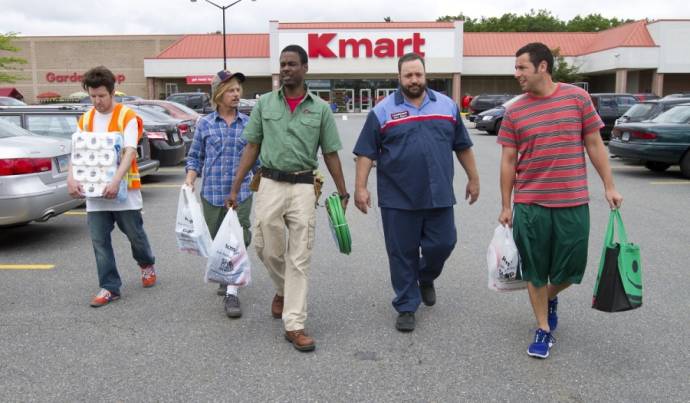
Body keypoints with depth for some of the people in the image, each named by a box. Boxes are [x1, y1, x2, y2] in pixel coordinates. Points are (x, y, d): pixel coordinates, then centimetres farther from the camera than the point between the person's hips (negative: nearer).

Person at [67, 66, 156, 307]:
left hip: (124, 189, -4)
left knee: (135, 233, 10)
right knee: (100, 241, 3)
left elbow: (129, 152, -18)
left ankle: (147, 264, 39)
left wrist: (116, 181, -32)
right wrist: (71, 178, -16)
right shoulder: (86, 120, 7)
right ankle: (110, 288, 11)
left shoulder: (127, 116, -8)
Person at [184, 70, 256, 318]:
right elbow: (195, 156, 7)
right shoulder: (205, 124, 3)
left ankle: (231, 293, -2)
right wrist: (190, 179, -8)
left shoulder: (248, 124, 2)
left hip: (241, 193, -1)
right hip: (212, 193, 2)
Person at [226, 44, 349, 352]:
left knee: (300, 258, 0)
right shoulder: (264, 104, 6)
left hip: (303, 187, -1)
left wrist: (343, 193, 7)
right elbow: (252, 148, 7)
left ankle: (294, 325, 7)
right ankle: (284, 289, 38)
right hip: (270, 185, 1)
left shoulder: (320, 108, 3)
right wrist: (235, 188, 2)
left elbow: (330, 154, 7)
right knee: (267, 248, 5)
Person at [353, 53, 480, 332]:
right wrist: (360, 187, -8)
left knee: (442, 244, 6)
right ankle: (406, 307, 20)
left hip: (439, 196, 3)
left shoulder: (447, 105, 10)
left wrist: (473, 178, 15)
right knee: (402, 254, 5)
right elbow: (366, 152, -1)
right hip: (398, 199, -2)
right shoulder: (382, 111, 0)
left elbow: (462, 146, 16)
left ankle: (426, 278, 38)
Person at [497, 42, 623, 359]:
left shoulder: (577, 97, 0)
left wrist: (609, 187, 4)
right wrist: (505, 206, 3)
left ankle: (551, 298, 41)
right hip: (529, 205, 0)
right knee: (535, 271, 7)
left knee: (571, 268, 8)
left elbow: (594, 145, 5)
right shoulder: (514, 111, 1)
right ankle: (544, 329, 24)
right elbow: (508, 160, 3)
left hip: (573, 203, 0)